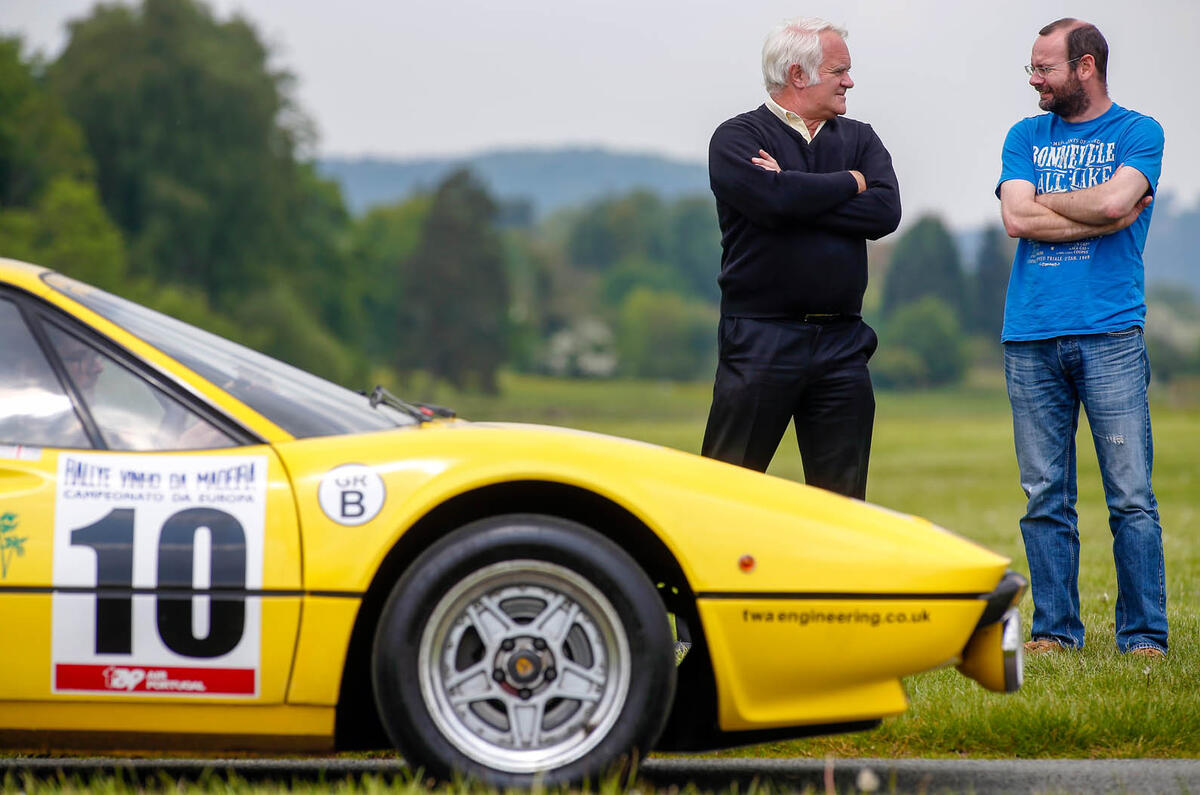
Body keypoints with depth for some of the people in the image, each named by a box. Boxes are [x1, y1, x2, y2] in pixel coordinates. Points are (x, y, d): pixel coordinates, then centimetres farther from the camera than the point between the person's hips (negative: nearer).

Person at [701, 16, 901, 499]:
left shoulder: (859, 139, 15)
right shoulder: (737, 138, 0)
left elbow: (885, 211, -3)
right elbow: (771, 201, -19)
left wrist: (798, 194, -10)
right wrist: (850, 182, -4)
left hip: (841, 345, 5)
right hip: (761, 339, -4)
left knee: (843, 503, 6)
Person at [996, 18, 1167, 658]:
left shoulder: (1138, 132, 6)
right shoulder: (1026, 136, 16)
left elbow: (1115, 199, -13)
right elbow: (1017, 217, 0)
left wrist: (1045, 200, 1)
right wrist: (1102, 217, -5)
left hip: (1110, 335, -3)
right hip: (1031, 339, 3)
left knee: (1131, 496, -5)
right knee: (1045, 498, 3)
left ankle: (1144, 638, -1)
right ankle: (1054, 630, 10)